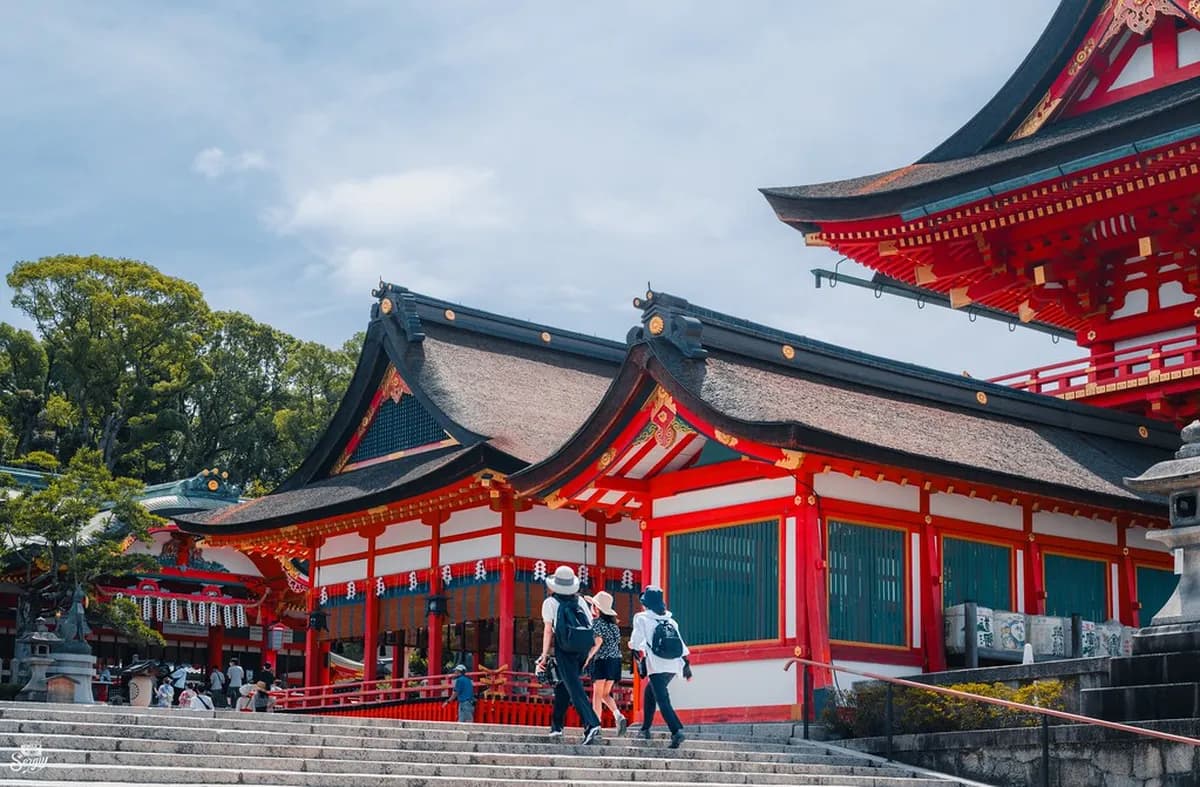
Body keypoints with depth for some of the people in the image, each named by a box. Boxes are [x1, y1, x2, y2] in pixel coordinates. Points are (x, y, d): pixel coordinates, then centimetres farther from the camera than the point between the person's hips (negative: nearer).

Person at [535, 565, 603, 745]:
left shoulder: (550, 602, 6)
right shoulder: (580, 601, 18)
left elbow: (549, 629, -2)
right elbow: (591, 627, 11)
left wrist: (544, 654, -2)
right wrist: (587, 655, 16)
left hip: (565, 649, -5)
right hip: (583, 649, 5)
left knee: (574, 687, -9)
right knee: (564, 685, 21)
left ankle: (591, 724, -26)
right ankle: (556, 725, 24)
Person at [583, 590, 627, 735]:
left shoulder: (596, 622, -9)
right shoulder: (613, 622, 12)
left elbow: (598, 641, -21)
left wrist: (587, 658, -25)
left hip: (602, 660, -7)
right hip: (615, 659, 7)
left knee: (597, 695, 0)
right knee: (605, 694, 15)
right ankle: (618, 715, -8)